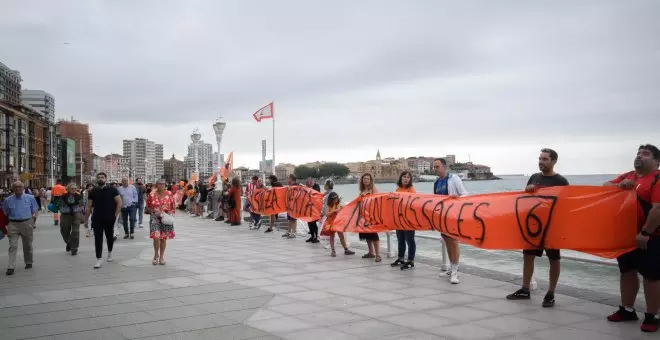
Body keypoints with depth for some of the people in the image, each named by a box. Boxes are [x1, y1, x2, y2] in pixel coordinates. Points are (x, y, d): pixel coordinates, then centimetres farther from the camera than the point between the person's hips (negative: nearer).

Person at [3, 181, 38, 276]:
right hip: (13, 225, 0)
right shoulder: (8, 200, 3)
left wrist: (33, 223, -1)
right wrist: (6, 226, 5)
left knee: (27, 245, 12)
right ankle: (11, 267, -9)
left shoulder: (30, 198, 2)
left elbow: (34, 211, 7)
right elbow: (5, 214, 11)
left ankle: (28, 263, 29)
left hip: (27, 223, 0)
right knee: (13, 246, -7)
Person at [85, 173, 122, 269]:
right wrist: (86, 219, 6)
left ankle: (110, 252, 38)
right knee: (98, 239, -5)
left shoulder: (112, 190, -1)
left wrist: (116, 215, -10)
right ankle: (99, 259, -4)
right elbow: (89, 206, 10)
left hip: (109, 219, -1)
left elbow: (119, 202, -4)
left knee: (110, 237, 14)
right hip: (97, 219, 1)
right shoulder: (93, 191, 7)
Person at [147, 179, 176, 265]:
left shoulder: (169, 194, 1)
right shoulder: (152, 194, -1)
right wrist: (155, 211, -9)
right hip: (155, 218, -1)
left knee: (163, 238, 5)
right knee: (156, 237, -12)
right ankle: (156, 255, 12)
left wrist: (170, 215, -6)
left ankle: (161, 257, 19)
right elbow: (148, 206, 8)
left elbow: (173, 207, 8)